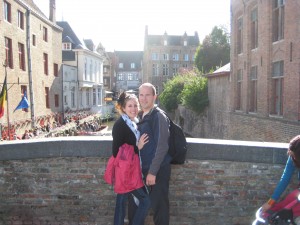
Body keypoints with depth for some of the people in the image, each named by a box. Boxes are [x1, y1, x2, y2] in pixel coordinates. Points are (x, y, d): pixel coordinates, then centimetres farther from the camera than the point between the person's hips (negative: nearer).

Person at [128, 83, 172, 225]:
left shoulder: (159, 117, -14)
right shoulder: (139, 116, 8)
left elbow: (162, 146, -19)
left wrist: (153, 171, -20)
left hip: (158, 170, -7)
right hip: (142, 168, 7)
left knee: (158, 205, 4)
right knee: (134, 200, 18)